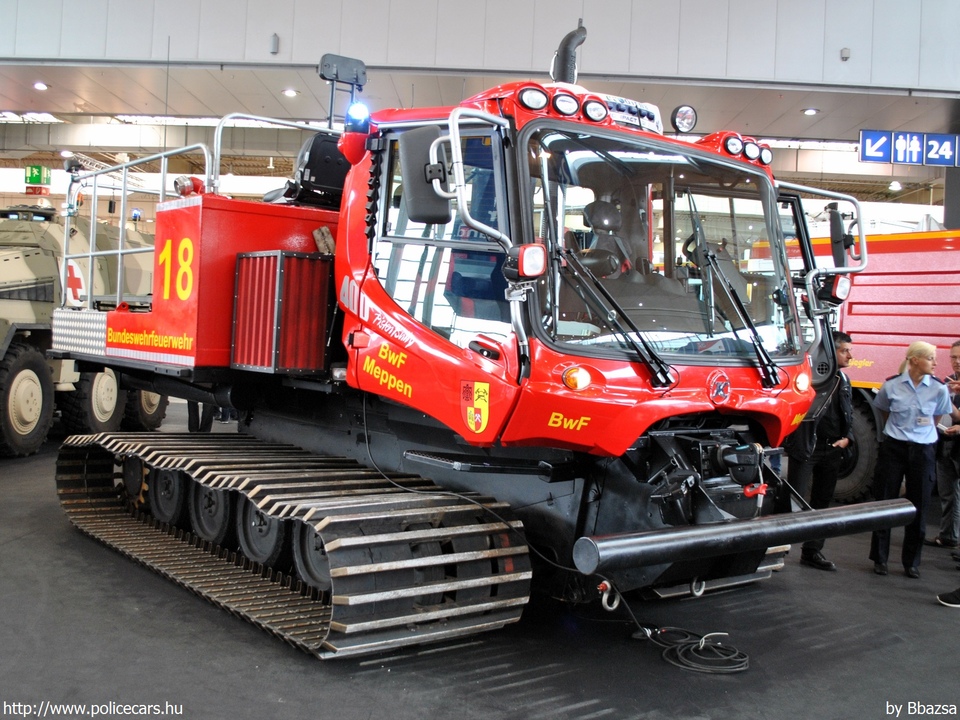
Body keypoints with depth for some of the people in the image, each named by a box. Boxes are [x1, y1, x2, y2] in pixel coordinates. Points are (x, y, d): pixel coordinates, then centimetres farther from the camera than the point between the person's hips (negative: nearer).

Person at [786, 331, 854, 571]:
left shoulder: (843, 381, 14)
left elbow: (848, 414, 22)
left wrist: (847, 438, 6)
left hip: (832, 449, 8)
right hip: (805, 447, -8)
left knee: (822, 502, 14)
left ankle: (812, 552, 24)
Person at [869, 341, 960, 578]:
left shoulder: (939, 389, -3)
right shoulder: (891, 386, -4)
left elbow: (936, 418, 13)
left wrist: (921, 432, 10)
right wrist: (899, 431, 11)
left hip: (923, 451, 1)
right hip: (893, 448, -1)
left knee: (918, 507, 6)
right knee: (884, 503, 4)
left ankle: (912, 562, 19)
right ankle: (879, 558, 16)